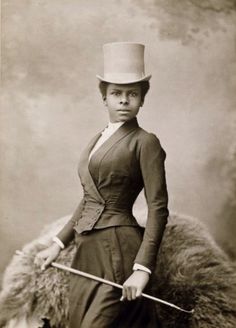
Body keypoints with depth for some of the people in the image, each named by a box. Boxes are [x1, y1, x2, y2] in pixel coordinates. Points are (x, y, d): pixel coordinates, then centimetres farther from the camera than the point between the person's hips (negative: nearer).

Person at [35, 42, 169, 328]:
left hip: (118, 252, -7)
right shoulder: (98, 140, 14)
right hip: (86, 251, 7)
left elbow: (158, 209, -12)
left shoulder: (144, 142, -8)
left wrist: (142, 268, -18)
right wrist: (58, 243, 12)